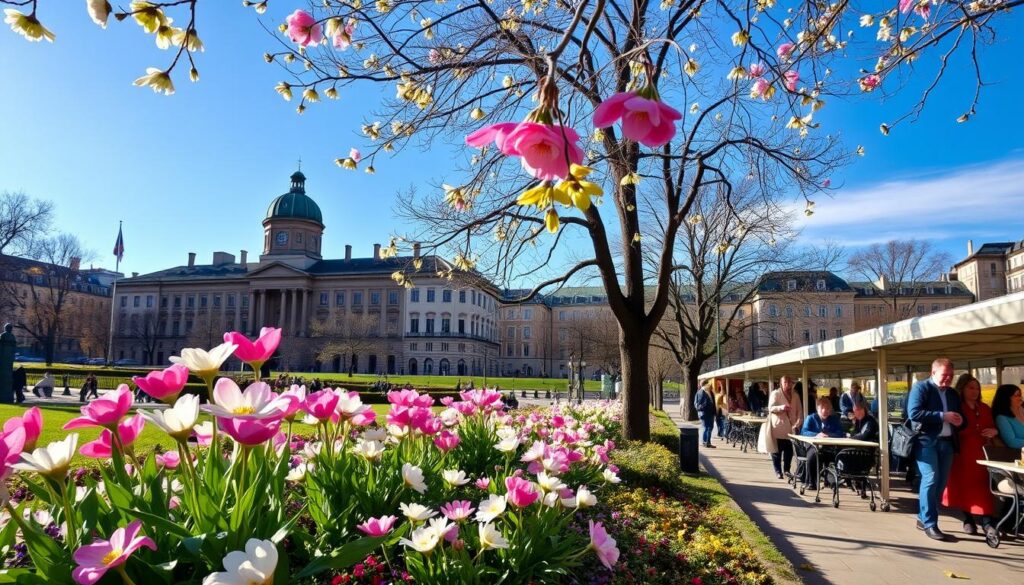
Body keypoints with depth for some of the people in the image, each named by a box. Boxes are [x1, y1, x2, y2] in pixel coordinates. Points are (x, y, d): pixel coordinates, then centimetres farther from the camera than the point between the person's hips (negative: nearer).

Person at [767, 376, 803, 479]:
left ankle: (787, 470, 19)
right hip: (778, 427, -4)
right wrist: (781, 407, -28)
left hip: (791, 427, 4)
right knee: (777, 450, -2)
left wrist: (798, 424, -3)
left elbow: (799, 411, 11)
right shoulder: (775, 393, -1)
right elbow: (771, 408, -10)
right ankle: (778, 471, 9)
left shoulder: (795, 395, 13)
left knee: (789, 450, 3)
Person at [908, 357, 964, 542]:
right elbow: (914, 413, -16)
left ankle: (923, 518, 21)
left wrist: (959, 421, -3)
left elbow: (959, 417, 22)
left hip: (946, 442, 7)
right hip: (927, 441, -7)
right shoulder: (921, 387, -4)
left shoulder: (953, 394, 17)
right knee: (931, 479, -12)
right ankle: (929, 524, -5)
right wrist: (942, 416, -20)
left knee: (941, 482, 9)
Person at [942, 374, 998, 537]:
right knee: (964, 486, 0)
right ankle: (969, 520, 10)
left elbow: (992, 427, 21)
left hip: (981, 453, 4)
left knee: (982, 485, -5)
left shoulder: (985, 408, 15)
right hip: (962, 453, -4)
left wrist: (994, 432, 0)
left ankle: (986, 522, -6)